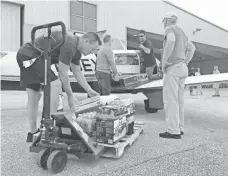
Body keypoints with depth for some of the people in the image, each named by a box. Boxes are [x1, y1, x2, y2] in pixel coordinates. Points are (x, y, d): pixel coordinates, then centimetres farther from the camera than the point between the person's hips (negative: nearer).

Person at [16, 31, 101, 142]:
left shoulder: (76, 50, 10)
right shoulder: (69, 45, -21)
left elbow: (77, 73, 16)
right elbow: (63, 74, -19)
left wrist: (90, 91, 14)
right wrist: (70, 96, -10)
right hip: (29, 54, -10)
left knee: (34, 97, 11)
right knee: (55, 84, -19)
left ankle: (33, 133, 20)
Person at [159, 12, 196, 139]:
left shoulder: (170, 28, -4)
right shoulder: (181, 31, 24)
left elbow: (171, 41, -27)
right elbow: (192, 48, 30)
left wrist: (164, 61, -20)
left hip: (172, 68, -9)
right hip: (182, 68, 9)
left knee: (170, 100, -9)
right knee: (178, 100, 10)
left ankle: (173, 131, -8)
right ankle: (179, 128, 14)